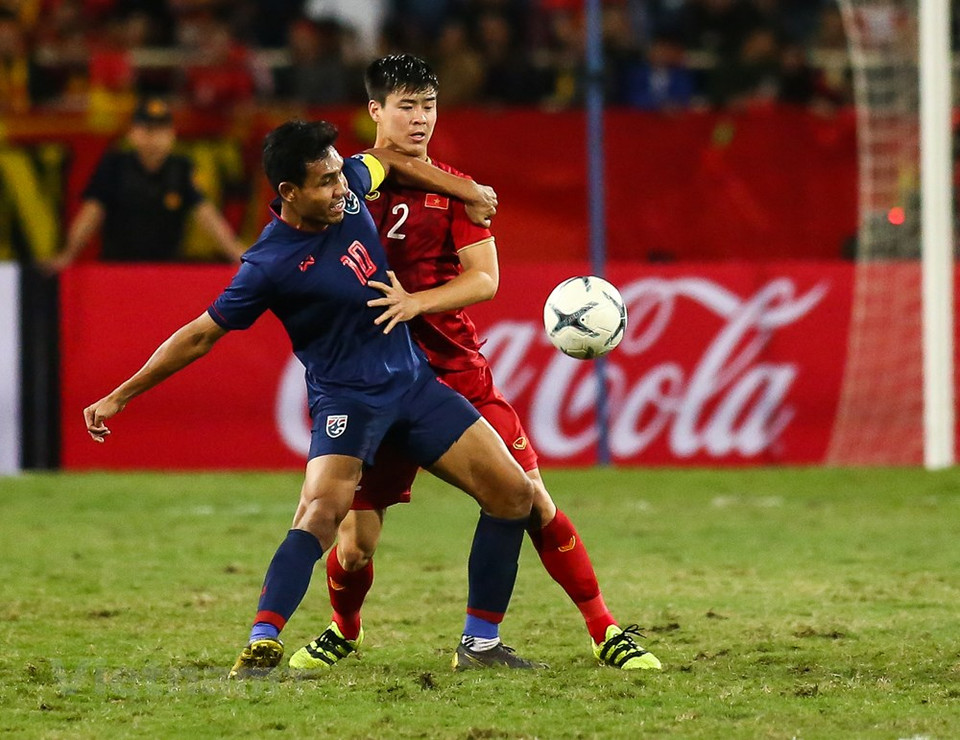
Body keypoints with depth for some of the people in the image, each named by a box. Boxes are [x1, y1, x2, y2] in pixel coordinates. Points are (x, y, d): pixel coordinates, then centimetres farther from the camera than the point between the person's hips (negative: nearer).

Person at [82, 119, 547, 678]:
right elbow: (202, 334, -11)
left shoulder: (349, 185, -3)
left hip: (413, 380, 7)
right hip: (347, 397, -7)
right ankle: (262, 647, -32)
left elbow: (391, 162, 21)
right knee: (323, 509, -32)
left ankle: (483, 641, 12)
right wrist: (120, 396, -11)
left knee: (514, 494, 2)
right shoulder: (272, 265, -19)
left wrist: (468, 192, 17)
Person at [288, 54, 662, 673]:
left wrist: (416, 302, -24)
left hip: (460, 374, 1)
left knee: (533, 501, -7)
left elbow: (484, 278, -7)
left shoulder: (455, 191, 4)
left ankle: (606, 631, 4)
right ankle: (343, 632, 27)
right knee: (355, 544, -5)